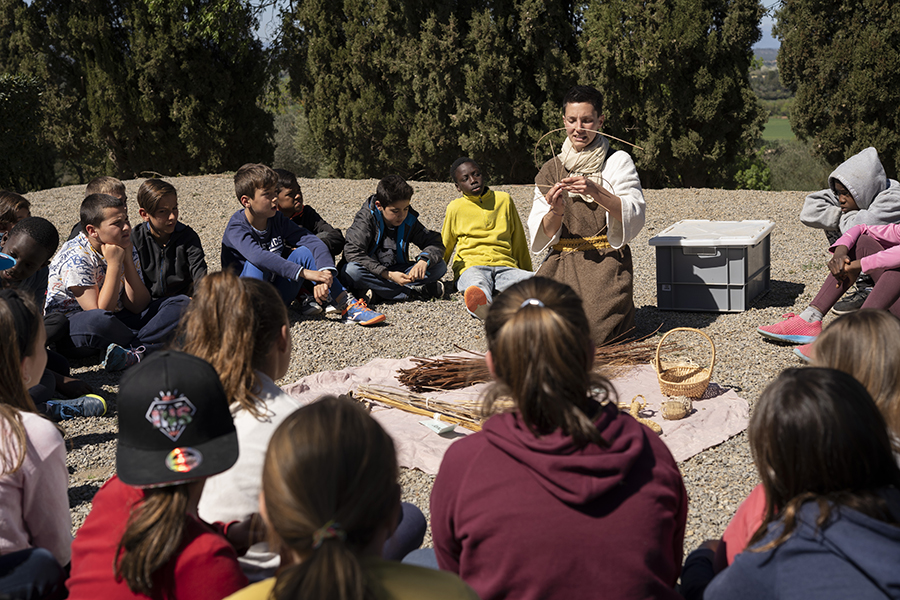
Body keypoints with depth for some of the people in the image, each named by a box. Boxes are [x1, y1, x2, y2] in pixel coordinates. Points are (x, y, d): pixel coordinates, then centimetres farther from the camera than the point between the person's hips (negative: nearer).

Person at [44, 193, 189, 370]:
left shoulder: (125, 249, 1)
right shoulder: (76, 257, -19)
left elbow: (137, 306, -5)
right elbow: (100, 313, -26)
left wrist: (128, 260, -14)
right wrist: (114, 264, -24)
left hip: (116, 322, 6)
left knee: (181, 303, -11)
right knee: (95, 320, -44)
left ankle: (131, 355, -31)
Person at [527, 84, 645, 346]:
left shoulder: (618, 162, 2)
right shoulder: (551, 170, 10)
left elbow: (635, 216, -12)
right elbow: (542, 234, 4)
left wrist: (595, 191, -26)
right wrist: (556, 212, -19)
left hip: (607, 261, -2)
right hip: (562, 262, 2)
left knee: (589, 329, -24)